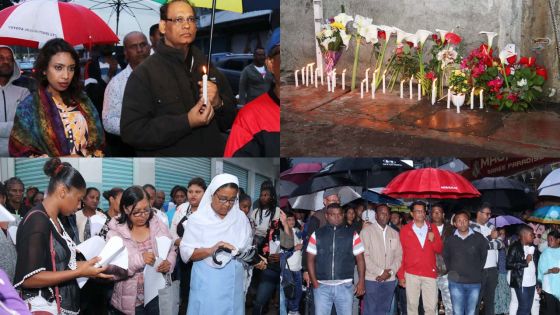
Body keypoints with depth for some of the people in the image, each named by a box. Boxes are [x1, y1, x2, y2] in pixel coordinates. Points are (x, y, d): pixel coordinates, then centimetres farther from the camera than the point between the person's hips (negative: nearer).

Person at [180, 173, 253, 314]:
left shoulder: (241, 218, 3)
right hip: (207, 283, -3)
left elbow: (248, 247, 12)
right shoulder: (197, 219, -7)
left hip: (233, 282, 3)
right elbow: (185, 253, -11)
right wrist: (211, 250, -24)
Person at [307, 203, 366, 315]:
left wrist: (362, 281, -2)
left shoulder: (352, 235, 6)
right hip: (322, 286, 0)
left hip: (345, 286, 0)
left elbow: (360, 258, 6)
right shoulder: (317, 235, 6)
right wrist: (314, 281, -4)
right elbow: (311, 259, 6)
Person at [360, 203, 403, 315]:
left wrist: (390, 272, -6)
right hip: (372, 279, -4)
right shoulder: (366, 231, -2)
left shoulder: (394, 234, 13)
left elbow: (398, 256, 10)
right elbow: (364, 256, -10)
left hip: (390, 280, 4)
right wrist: (380, 272, -12)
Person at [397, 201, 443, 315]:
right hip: (411, 274, -1)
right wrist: (400, 275, -1)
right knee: (412, 305, 5)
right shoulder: (405, 230, 0)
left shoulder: (432, 228, 7)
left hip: (430, 273, 1)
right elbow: (401, 253, 1)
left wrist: (433, 240, -12)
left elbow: (439, 250, 9)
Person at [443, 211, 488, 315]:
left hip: (474, 282, 0)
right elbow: (445, 257, 15)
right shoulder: (449, 240, 1)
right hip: (456, 282, 0)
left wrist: (478, 270, 6)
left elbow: (484, 255, 10)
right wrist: (450, 271, 7)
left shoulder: (479, 238, -2)